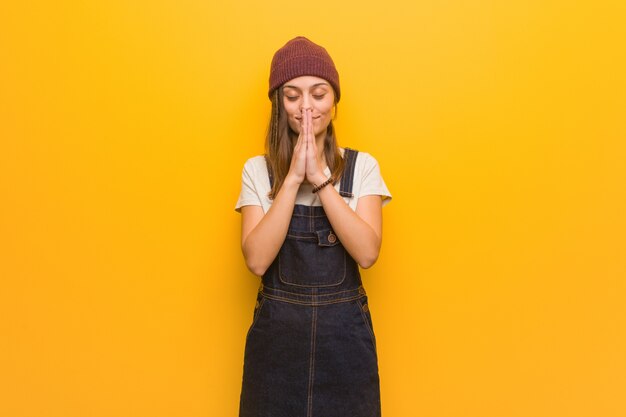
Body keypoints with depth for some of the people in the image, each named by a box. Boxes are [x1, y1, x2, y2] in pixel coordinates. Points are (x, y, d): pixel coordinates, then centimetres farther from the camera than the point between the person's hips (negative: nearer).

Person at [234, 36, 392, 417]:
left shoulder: (362, 166, -2)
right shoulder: (257, 170, -1)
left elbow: (367, 253, -15)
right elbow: (257, 259, -13)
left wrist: (320, 177, -19)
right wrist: (293, 178, -18)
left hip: (344, 332, 0)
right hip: (276, 332, 0)